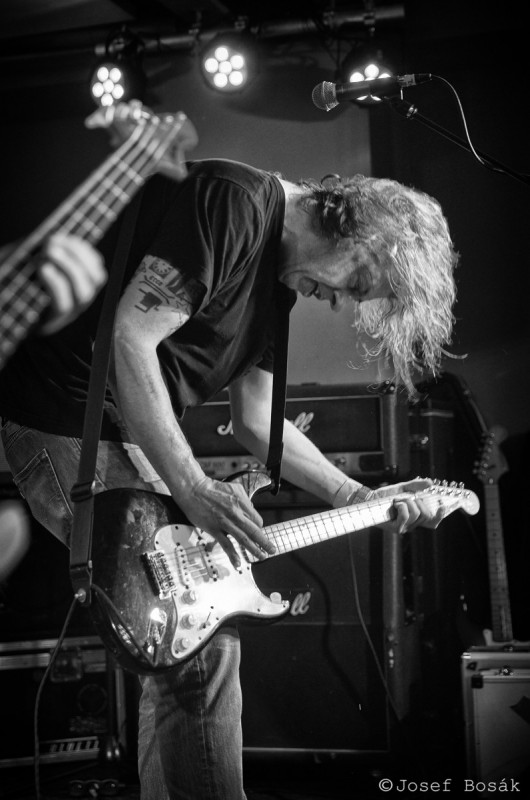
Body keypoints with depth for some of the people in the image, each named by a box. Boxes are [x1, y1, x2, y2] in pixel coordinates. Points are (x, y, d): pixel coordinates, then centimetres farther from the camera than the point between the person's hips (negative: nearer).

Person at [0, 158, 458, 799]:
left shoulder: (279, 274, 12)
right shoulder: (235, 204, -19)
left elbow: (254, 415, 15)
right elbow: (128, 338, -25)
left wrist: (359, 499, 9)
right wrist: (192, 488, -24)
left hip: (130, 429, 10)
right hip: (67, 422, -10)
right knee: (202, 642, -13)